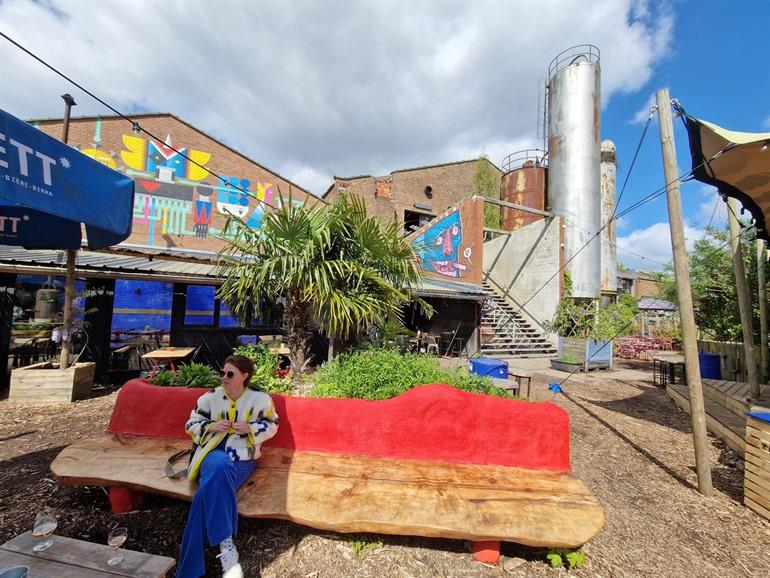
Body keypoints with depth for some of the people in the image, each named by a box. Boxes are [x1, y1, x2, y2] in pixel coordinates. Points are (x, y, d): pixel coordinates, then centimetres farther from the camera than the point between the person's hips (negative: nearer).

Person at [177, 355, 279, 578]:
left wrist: (249, 428, -12)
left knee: (210, 489, -26)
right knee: (220, 467, -34)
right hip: (214, 451, 2)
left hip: (243, 456, -1)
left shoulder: (260, 398, -3)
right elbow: (191, 425, 11)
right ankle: (225, 545, -29)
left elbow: (271, 426, 5)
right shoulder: (210, 397, 2)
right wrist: (212, 426, -9)